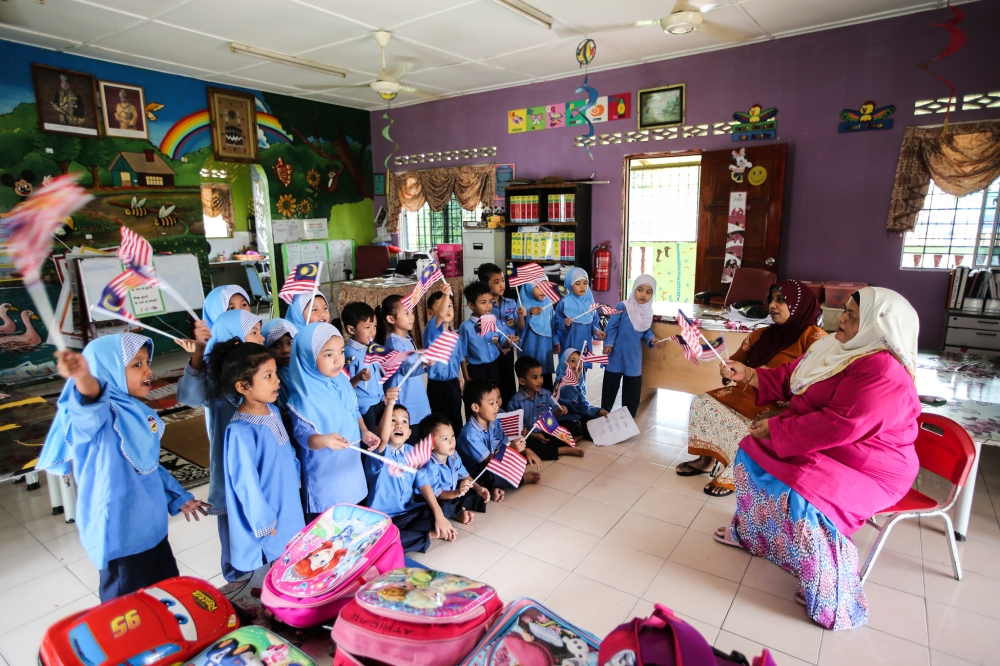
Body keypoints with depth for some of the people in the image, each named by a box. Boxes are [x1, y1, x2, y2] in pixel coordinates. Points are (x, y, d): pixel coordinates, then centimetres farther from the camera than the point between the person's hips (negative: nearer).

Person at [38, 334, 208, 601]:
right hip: (120, 531, -8)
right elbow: (90, 407, -47)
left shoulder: (138, 413, 3)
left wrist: (178, 497, 21)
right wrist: (84, 379, -69)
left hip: (151, 525, 8)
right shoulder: (103, 414, -21)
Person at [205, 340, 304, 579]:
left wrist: (295, 480, 14)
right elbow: (246, 484, -21)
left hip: (290, 512, 8)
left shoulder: (273, 411, -2)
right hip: (267, 529, -7)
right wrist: (265, 524, -14)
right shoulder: (241, 431, -27)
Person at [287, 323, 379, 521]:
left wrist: (364, 432, -5)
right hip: (324, 474, -7)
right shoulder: (305, 396, -23)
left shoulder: (343, 382, -1)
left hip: (351, 466, 7)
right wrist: (323, 440, -43)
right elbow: (302, 434, -24)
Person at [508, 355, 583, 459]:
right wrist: (534, 435, -20)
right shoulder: (515, 402, -14)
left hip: (546, 432, 4)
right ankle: (564, 450, -27)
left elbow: (553, 414, 9)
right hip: (528, 437, -4)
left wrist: (560, 411, -14)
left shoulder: (546, 394, 0)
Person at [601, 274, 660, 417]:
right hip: (617, 354, -4)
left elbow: (646, 331, 11)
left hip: (634, 357, 4)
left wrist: (651, 339, -9)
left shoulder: (648, 312, 0)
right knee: (610, 385, 9)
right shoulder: (622, 307, -15)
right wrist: (608, 344, -20)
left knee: (633, 388, 12)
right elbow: (612, 327, -12)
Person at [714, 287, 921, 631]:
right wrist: (747, 374, -3)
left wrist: (775, 428, -24)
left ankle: (833, 599, -8)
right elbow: (789, 377, 11)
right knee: (752, 450, 11)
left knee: (800, 500, -31)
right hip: (819, 445, 10)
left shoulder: (882, 372, -28)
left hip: (865, 468, -10)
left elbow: (839, 426, -33)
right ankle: (751, 531, 32)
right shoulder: (835, 347, 0)